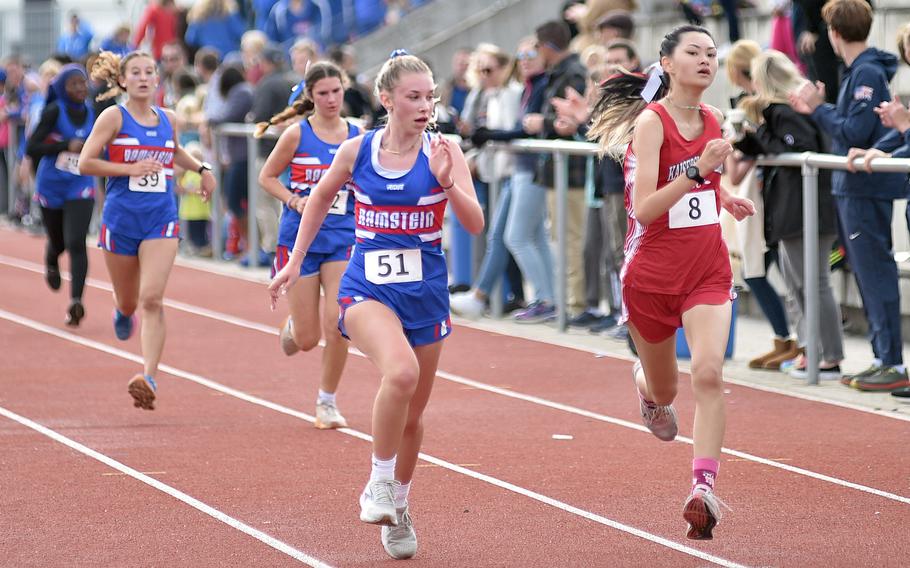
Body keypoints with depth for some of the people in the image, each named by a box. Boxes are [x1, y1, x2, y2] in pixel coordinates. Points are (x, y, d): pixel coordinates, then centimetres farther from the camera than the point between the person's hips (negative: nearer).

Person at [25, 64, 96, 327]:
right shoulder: (54, 111, -13)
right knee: (58, 242, 18)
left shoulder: (92, 112, -1)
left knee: (76, 243, -17)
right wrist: (66, 146, -25)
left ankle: (76, 301, -20)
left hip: (80, 189, 1)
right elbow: (31, 148, -18)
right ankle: (51, 264, 54)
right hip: (51, 187, -1)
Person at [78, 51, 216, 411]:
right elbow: (85, 163, -10)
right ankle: (123, 313, 52)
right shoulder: (114, 117, -4)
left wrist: (202, 168, 16)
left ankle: (149, 377, -23)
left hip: (161, 219, 1)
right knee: (128, 303, 13)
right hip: (121, 218, -1)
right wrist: (132, 169, -16)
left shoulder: (168, 120, 9)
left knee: (152, 299, -16)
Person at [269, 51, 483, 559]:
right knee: (401, 371, -32)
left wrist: (446, 181, -29)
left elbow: (476, 223, -13)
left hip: (426, 291, 2)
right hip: (368, 288, -2)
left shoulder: (444, 151, -5)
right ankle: (380, 482, -14)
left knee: (413, 414, 12)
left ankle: (398, 506, 36)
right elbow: (321, 198, 17)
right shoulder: (357, 151, -2)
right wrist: (296, 262, 18)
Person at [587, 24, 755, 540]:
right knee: (664, 390, 15)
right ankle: (647, 389, 54)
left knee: (709, 371, -22)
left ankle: (704, 488, -25)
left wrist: (727, 200, 6)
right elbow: (643, 209, -23)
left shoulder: (713, 120, 5)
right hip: (653, 274, -3)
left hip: (709, 271, 3)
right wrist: (698, 169, -34)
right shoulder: (651, 121, -14)